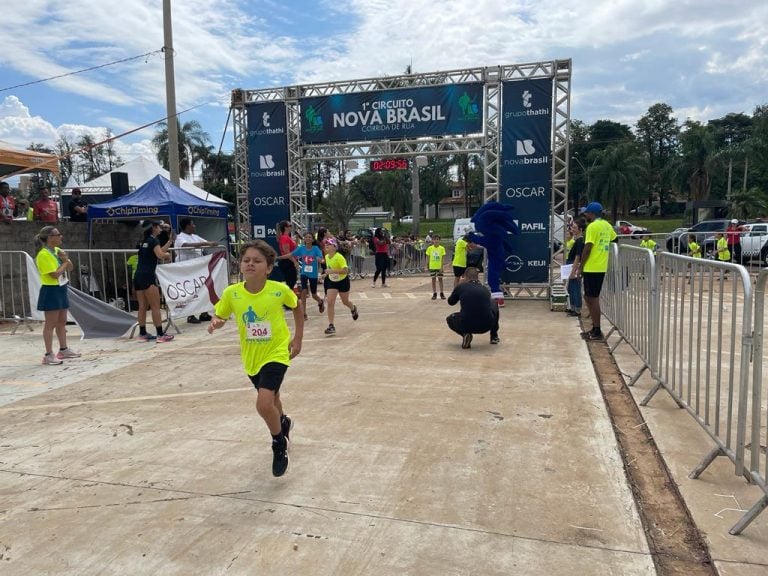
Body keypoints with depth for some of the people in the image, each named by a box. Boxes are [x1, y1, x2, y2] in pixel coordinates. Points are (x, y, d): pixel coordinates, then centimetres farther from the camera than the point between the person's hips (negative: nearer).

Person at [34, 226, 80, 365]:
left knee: (62, 321, 16)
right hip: (51, 291, -9)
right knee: (50, 324, -4)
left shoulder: (57, 250, 9)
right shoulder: (43, 255, -17)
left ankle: (63, 349, 27)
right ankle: (48, 355, 0)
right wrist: (64, 263, -8)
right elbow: (55, 274, -22)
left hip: (61, 289, 9)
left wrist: (65, 258, -7)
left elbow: (70, 267, 12)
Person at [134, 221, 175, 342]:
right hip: (147, 276, -9)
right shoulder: (154, 240, -5)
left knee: (143, 306, 10)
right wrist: (168, 254, 2)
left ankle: (142, 334, 13)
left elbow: (159, 250, 27)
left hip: (138, 276, 9)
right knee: (155, 306, -7)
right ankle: (160, 335, -7)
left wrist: (170, 240, 29)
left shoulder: (146, 240, 20)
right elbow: (160, 255, -17)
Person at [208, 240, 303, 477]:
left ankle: (279, 444, 10)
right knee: (270, 398, 24)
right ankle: (283, 422, 59)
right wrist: (216, 323, -20)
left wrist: (298, 338, 1)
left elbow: (297, 307, 1)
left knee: (264, 404, -19)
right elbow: (220, 315, 3)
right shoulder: (231, 293, -14)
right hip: (251, 357, 4)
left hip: (276, 353, -4)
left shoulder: (279, 290, -19)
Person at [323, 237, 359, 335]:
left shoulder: (339, 257, -25)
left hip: (343, 281, -5)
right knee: (330, 302, -11)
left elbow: (345, 270, -32)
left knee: (345, 302, 14)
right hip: (332, 282, 5)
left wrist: (333, 271, -39)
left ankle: (353, 309, 52)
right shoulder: (326, 257, -4)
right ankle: (331, 326, -8)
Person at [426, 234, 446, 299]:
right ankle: (434, 294, 15)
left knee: (440, 279, 4)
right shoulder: (430, 248, -2)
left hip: (439, 267, -1)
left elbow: (443, 258, -4)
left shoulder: (442, 248, -5)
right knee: (433, 279, 7)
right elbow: (428, 257, 4)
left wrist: (441, 267, -11)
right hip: (432, 267, 1)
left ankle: (442, 293, 14)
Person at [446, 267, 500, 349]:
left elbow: (451, 302, 23)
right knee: (494, 303, 34)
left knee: (450, 319, 34)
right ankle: (494, 336, 35)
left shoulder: (461, 287, 5)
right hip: (486, 326, 2)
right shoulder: (485, 289, 15)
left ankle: (465, 334, 3)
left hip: (466, 325, -2)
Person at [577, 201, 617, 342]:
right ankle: (595, 329, 21)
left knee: (593, 299, -3)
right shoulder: (606, 225, 12)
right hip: (601, 267, 9)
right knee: (590, 298, 16)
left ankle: (597, 332, 2)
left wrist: (580, 267, -10)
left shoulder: (593, 226, -14)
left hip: (591, 268, -8)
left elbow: (587, 248, -16)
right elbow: (615, 239, 28)